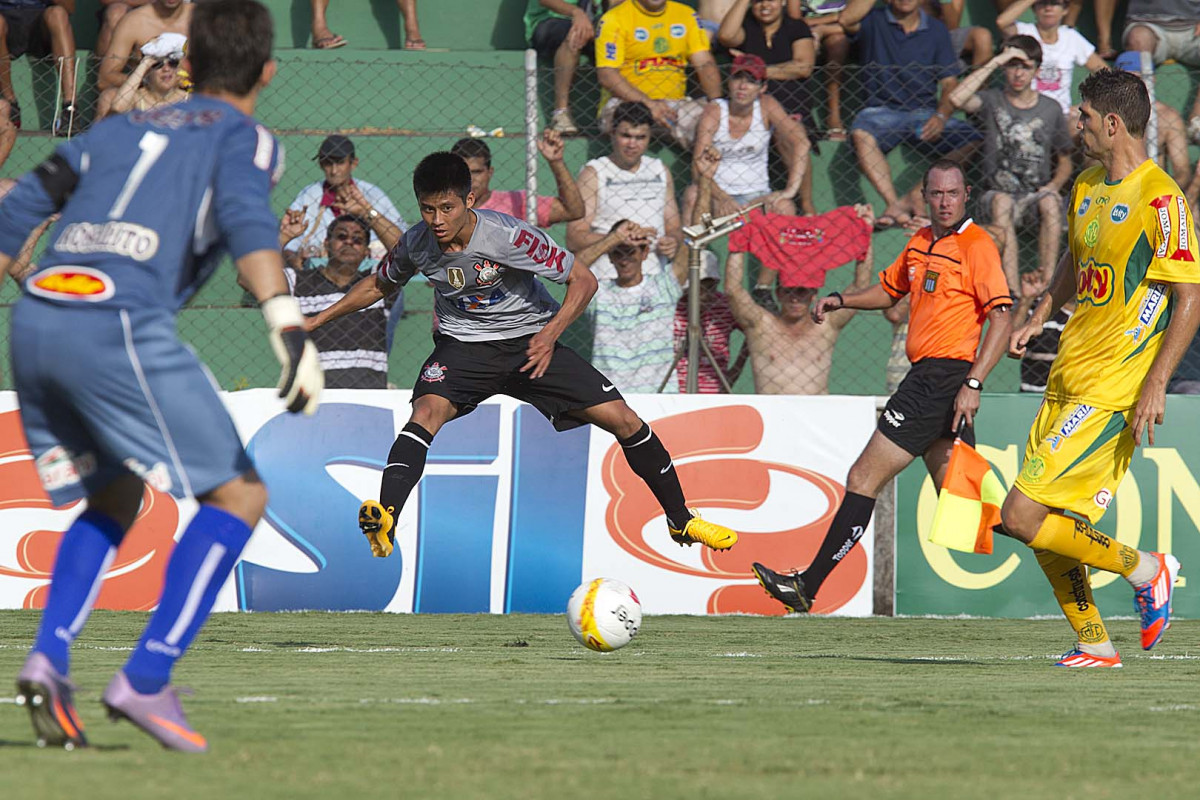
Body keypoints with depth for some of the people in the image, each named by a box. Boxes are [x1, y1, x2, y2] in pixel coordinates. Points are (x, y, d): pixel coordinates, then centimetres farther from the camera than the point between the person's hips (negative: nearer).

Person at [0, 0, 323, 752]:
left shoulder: (120, 131, 28)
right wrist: (289, 327, -23)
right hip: (120, 325, -7)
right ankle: (146, 680, -8)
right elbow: (245, 218, -11)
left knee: (113, 502, 25)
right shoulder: (244, 139, 10)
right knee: (238, 495, 4)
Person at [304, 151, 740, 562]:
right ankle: (385, 519, -45)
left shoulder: (509, 235, -25)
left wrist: (550, 335, -28)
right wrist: (315, 322, 6)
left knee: (622, 420, -7)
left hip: (530, 339, -1)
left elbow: (583, 280, -16)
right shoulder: (415, 245, -15)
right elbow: (378, 285, 9)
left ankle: (681, 520, 13)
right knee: (427, 410, -31)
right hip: (464, 343, 1)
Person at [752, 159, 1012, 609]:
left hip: (944, 378, -9)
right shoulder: (920, 243, 16)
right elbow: (889, 290, 33)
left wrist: (972, 384, -24)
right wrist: (840, 300, 16)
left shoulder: (976, 245, -10)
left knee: (864, 478, -6)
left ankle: (808, 588, -3)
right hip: (926, 376, 9)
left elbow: (1001, 319, -16)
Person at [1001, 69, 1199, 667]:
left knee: (1022, 517, -14)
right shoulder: (1086, 188, 12)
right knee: (1049, 529, 7)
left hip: (1113, 392, -9)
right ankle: (1094, 645, 19)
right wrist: (1039, 319, 16)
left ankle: (1145, 570, 1)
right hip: (1066, 383, 9)